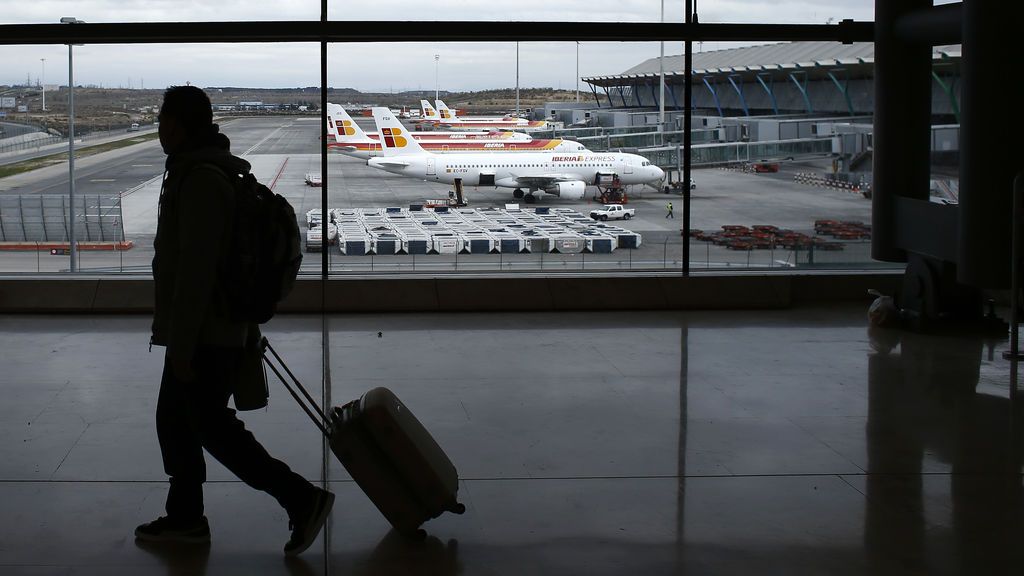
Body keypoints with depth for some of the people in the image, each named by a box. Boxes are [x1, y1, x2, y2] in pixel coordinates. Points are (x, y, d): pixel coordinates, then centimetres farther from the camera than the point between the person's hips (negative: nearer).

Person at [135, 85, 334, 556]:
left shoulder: (200, 179, -19)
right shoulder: (209, 171, 14)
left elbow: (195, 269, -24)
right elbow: (237, 256, 20)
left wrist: (181, 344, -22)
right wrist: (249, 328, 24)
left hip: (205, 334, -10)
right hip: (222, 328, 10)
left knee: (211, 427, -4)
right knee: (175, 419, 16)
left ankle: (303, 500, -2)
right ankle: (185, 517, 26)